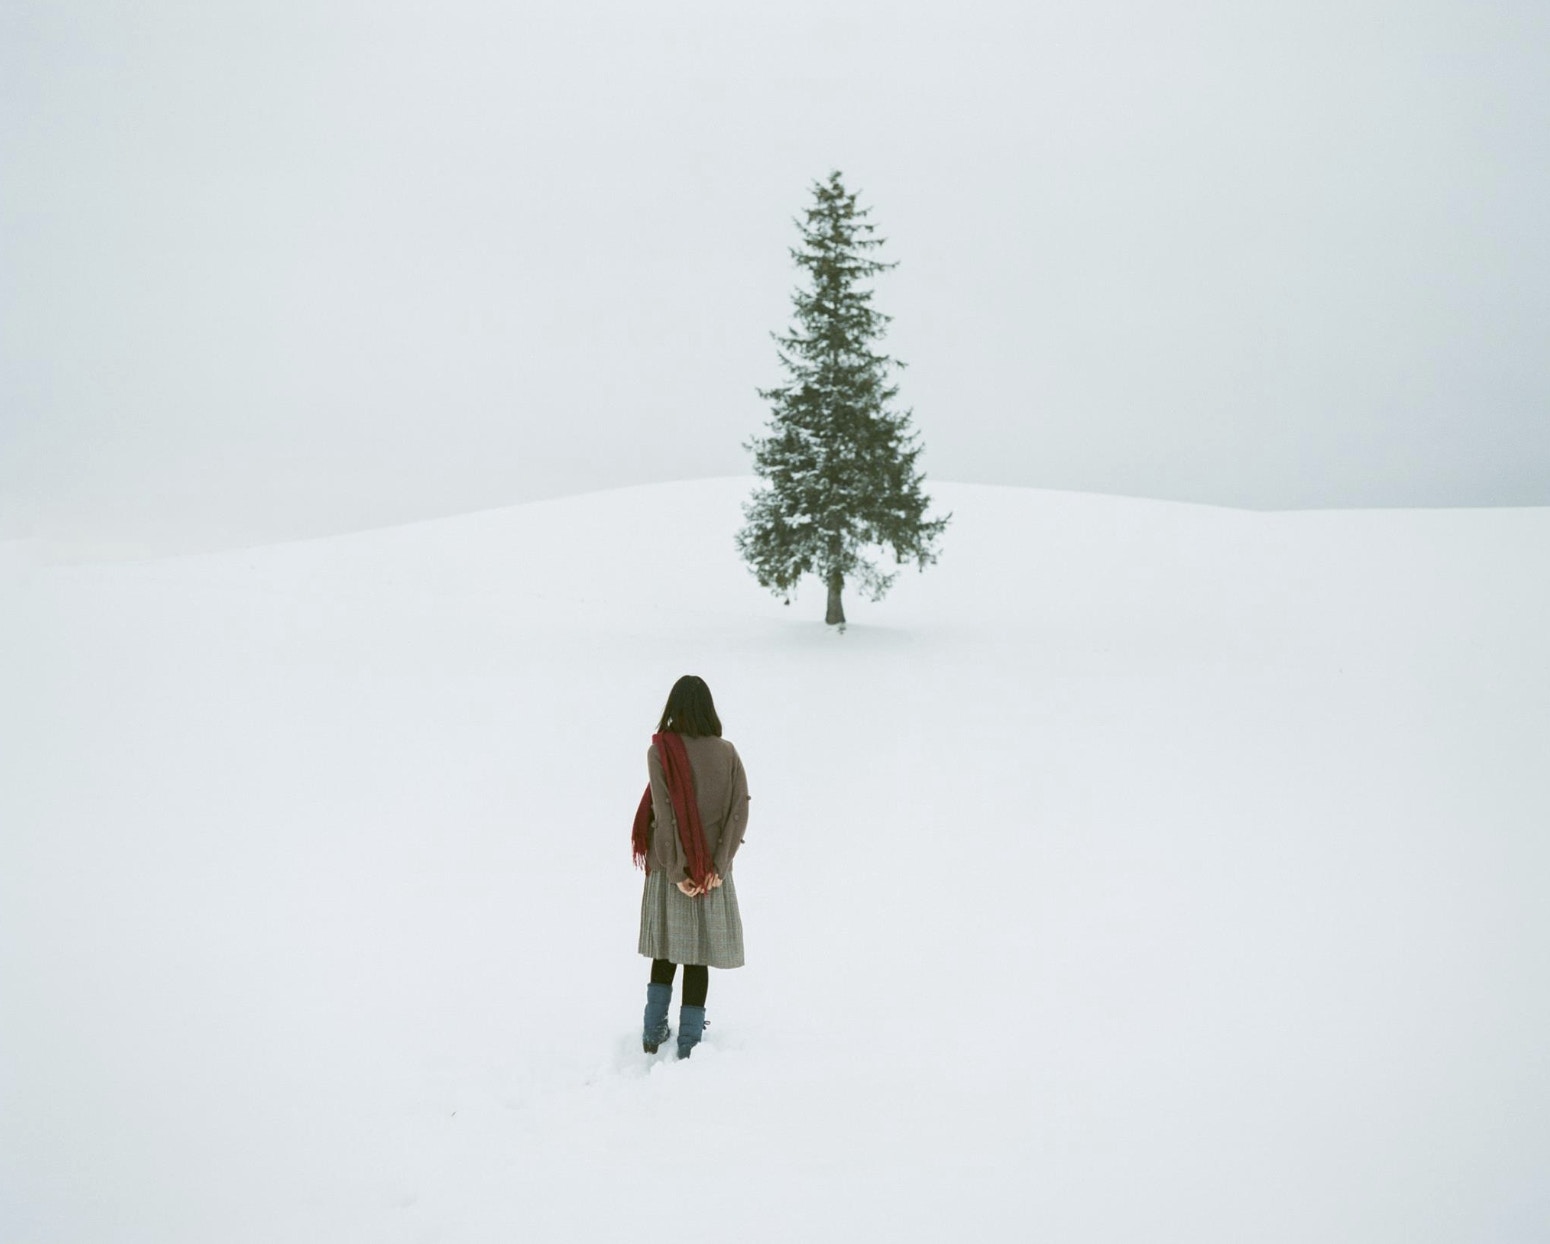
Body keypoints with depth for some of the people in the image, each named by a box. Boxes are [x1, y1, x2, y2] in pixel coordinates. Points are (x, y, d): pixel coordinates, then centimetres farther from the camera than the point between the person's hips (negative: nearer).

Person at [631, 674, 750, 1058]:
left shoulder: (660, 750, -8)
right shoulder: (726, 752, -2)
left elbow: (663, 812, -14)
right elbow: (740, 810, -9)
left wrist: (677, 871, -14)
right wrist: (718, 866, -11)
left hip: (670, 866, 0)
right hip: (711, 868, 0)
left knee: (666, 947, 17)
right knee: (698, 953, 6)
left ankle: (654, 1033, 20)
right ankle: (689, 1043, 7)